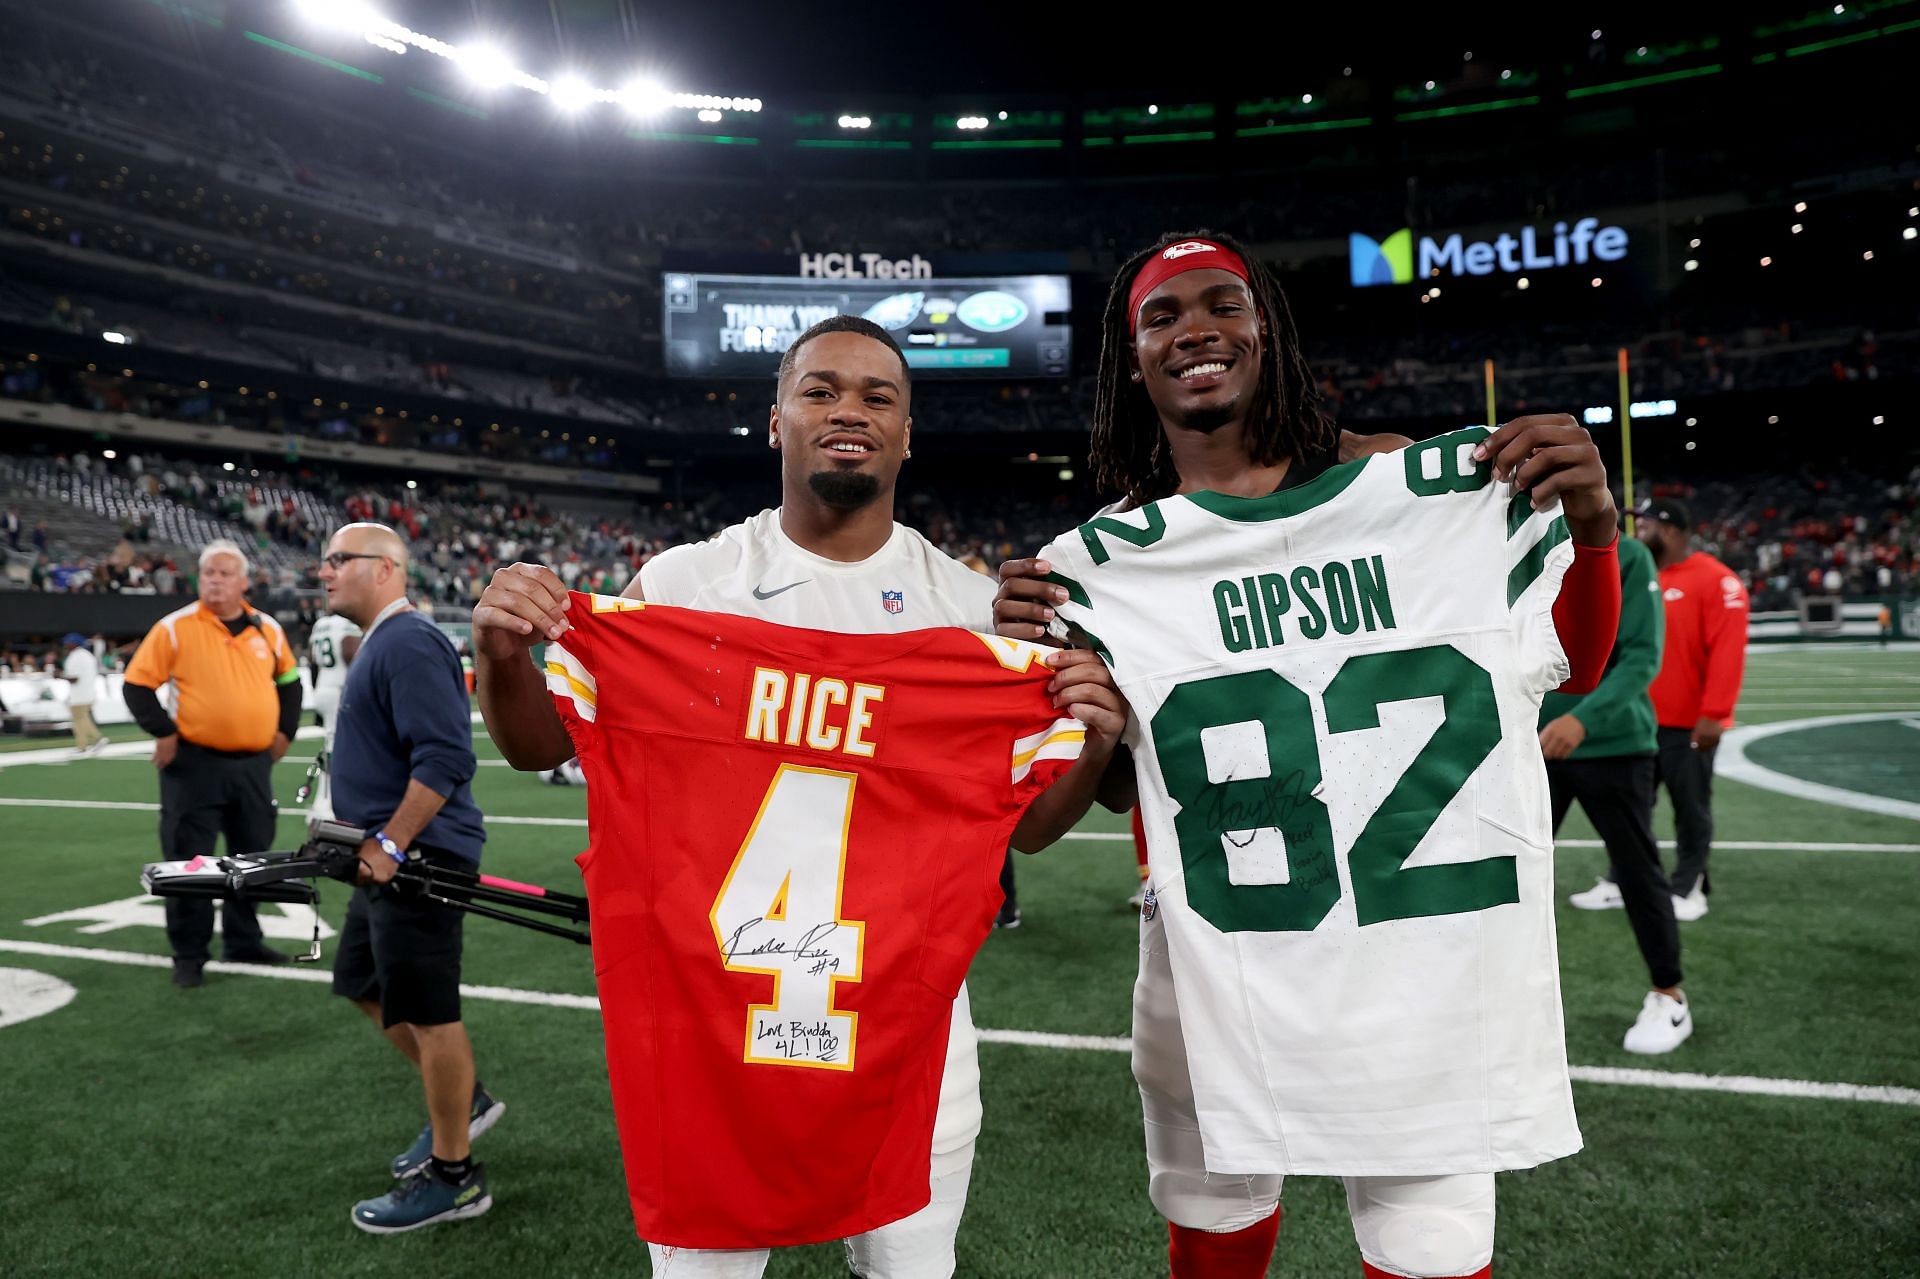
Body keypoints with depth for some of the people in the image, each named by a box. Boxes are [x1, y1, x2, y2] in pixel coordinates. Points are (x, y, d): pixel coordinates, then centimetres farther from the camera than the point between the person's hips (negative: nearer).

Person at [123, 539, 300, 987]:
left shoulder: (267, 629, 6)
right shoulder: (175, 627, -6)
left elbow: (288, 681, 20)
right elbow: (138, 684, -2)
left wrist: (284, 730, 11)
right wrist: (163, 733, -10)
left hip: (253, 762, 4)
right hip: (195, 762, -4)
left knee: (252, 856, 13)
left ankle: (243, 941, 27)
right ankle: (188, 954, 13)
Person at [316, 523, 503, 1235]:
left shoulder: (408, 644, -17)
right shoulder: (380, 643, 16)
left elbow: (445, 759, -26)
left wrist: (391, 843, -23)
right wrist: (359, 829, 20)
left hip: (420, 859, -11)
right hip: (390, 859, 11)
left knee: (427, 1012, -1)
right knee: (365, 985, 22)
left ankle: (452, 1178, 13)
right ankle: (463, 1102, 35)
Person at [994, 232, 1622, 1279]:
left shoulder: (1431, 487, -1)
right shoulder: (1105, 564, -1)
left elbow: (1571, 670, 8)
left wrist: (1591, 527, -9)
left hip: (1433, 975, 0)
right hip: (1219, 987, 1)